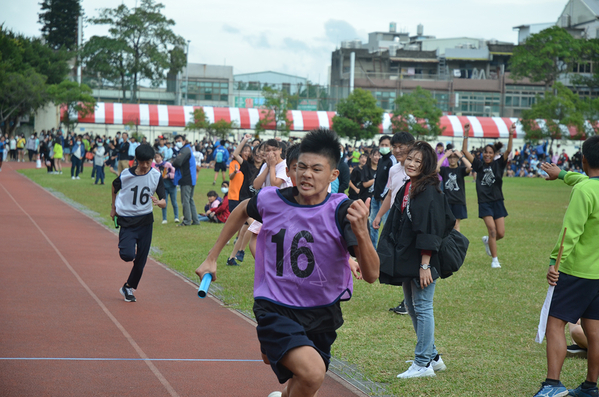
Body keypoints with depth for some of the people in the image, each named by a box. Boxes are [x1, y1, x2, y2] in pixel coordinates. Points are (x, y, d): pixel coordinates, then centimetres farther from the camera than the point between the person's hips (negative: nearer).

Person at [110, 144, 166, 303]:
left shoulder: (156, 176, -6)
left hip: (145, 221, 2)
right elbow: (115, 187, 14)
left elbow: (164, 202, -8)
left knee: (141, 261, 4)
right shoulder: (126, 175, -9)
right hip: (126, 220, -2)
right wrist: (114, 207, 20)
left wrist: (160, 202, -32)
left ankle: (128, 287, 27)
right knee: (128, 255, -22)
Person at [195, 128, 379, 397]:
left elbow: (371, 275, -24)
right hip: (275, 310, -2)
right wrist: (211, 258, 18)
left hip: (321, 314, 2)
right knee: (312, 372, -28)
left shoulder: (342, 211, -16)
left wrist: (362, 233, -41)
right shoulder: (271, 200, -10)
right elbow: (243, 211, 16)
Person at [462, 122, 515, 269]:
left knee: (500, 233, 0)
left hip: (497, 202, 2)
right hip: (484, 202, -2)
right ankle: (494, 259, -3)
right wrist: (466, 134, -8)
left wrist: (511, 134, -22)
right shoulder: (479, 165, 3)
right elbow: (465, 151, 0)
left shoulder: (498, 164, 3)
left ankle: (487, 240, 34)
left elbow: (508, 151, -10)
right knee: (492, 230, -13)